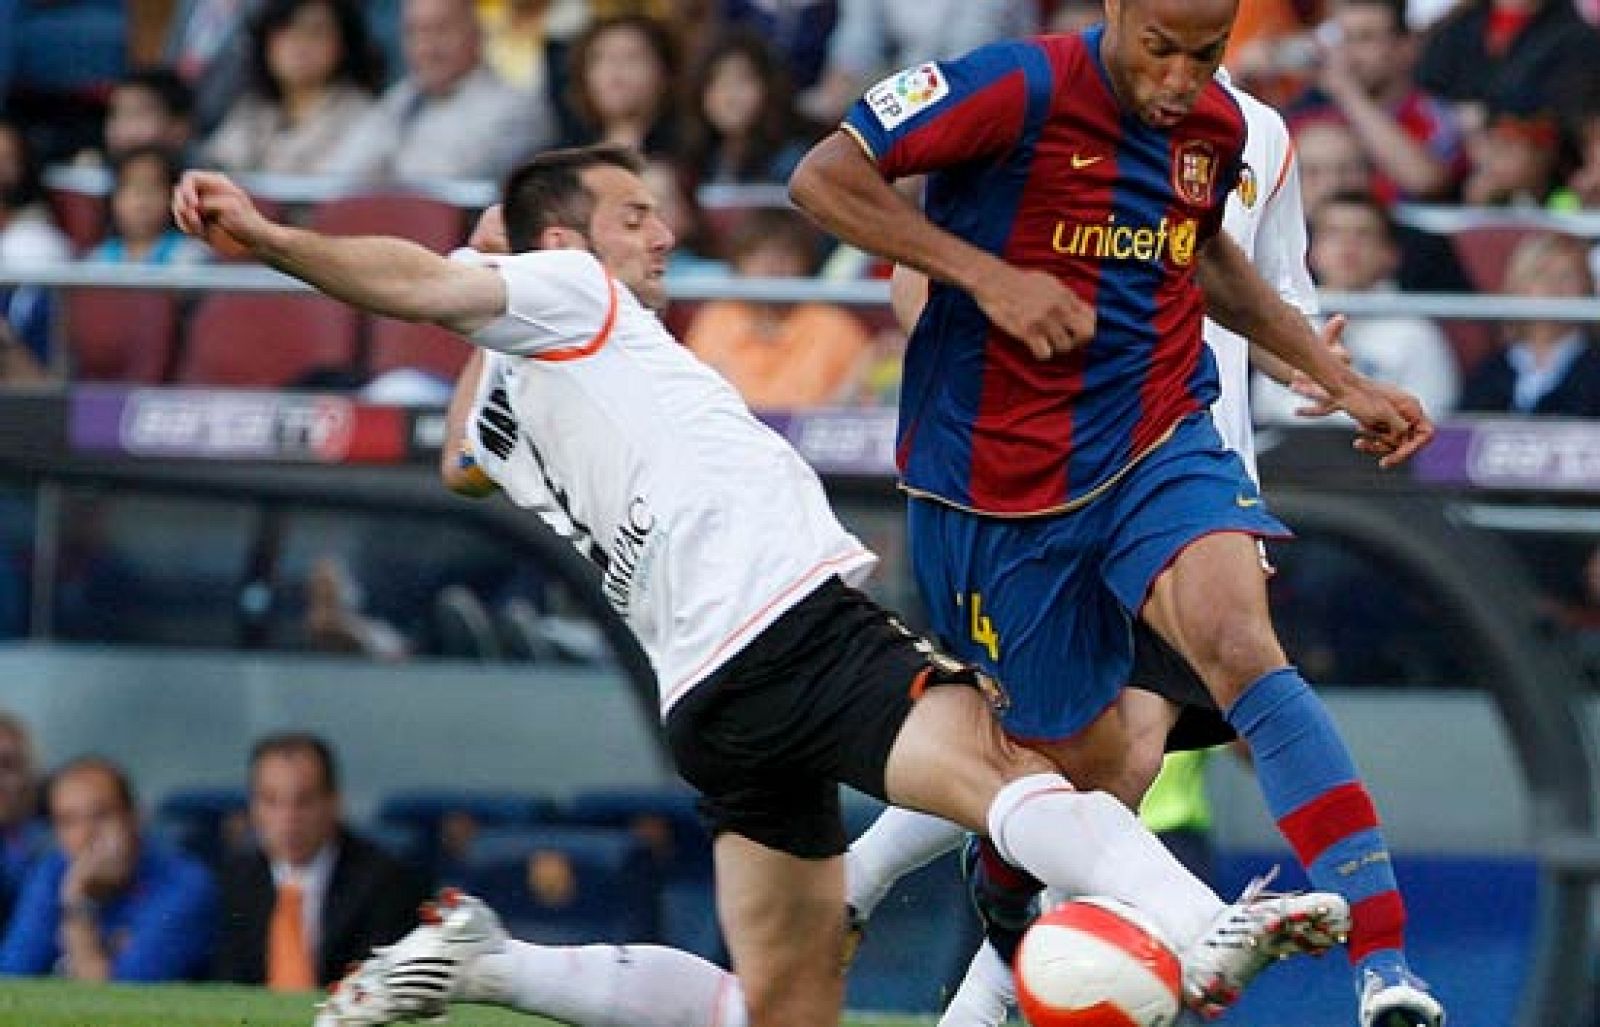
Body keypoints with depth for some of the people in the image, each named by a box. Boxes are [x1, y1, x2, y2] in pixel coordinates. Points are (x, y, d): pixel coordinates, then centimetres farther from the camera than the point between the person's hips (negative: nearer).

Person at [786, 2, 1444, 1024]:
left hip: (1161, 450, 3)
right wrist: (986, 276, -23)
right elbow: (823, 176, -16)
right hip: (998, 486, -3)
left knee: (1240, 645, -26)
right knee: (1092, 765, 5)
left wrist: (1340, 379, 23)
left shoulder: (1217, 127, 3)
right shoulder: (1023, 90, -16)